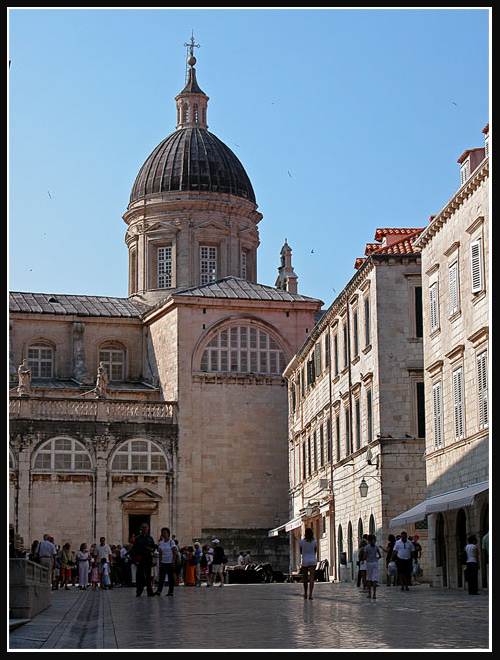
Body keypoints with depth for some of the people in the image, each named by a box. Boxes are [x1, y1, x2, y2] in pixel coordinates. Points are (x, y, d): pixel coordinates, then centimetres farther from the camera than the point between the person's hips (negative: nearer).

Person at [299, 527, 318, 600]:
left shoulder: (302, 541, -5)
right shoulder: (314, 541, -2)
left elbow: (301, 552, 5)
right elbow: (315, 551, 9)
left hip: (304, 561, 0)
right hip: (312, 560, 0)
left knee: (305, 578, 14)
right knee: (311, 578, -5)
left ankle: (305, 593, 25)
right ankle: (310, 594, -16)